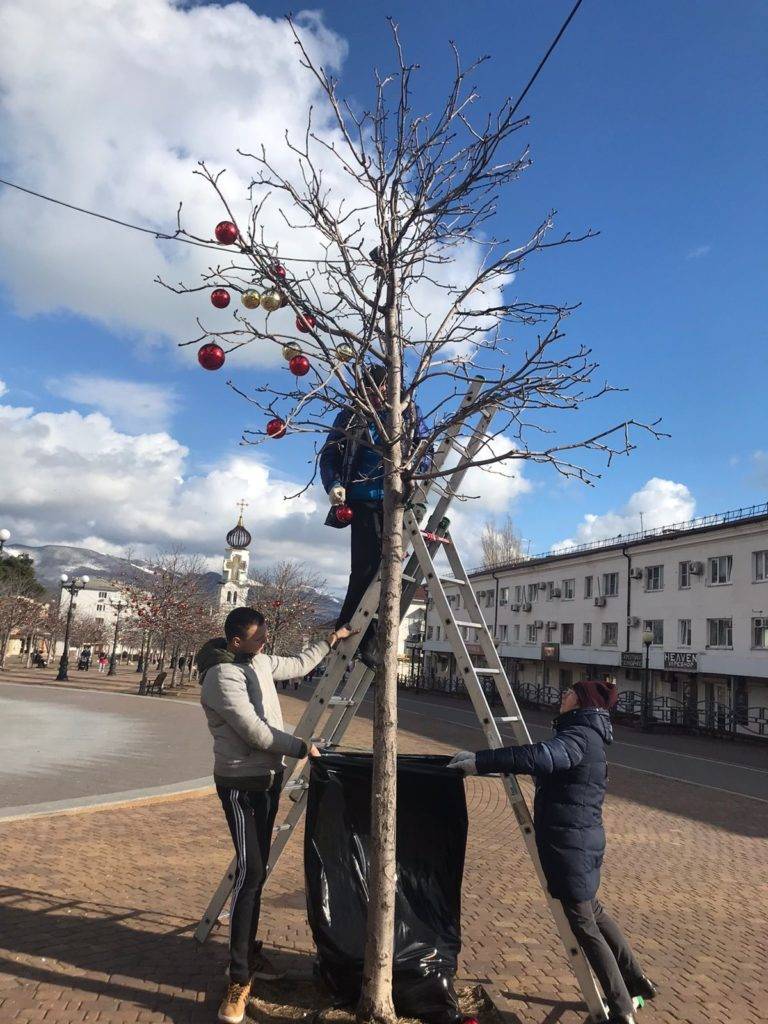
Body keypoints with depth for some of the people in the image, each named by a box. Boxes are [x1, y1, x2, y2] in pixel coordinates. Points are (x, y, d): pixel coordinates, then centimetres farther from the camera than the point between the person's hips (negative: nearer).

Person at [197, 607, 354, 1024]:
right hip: (241, 784, -8)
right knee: (249, 873, -11)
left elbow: (297, 666, 25)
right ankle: (239, 978, -2)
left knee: (257, 872, 15)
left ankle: (250, 951, 28)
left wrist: (329, 642, 23)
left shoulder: (260, 661, 5)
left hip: (268, 777, 8)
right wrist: (302, 748, -13)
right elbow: (256, 732, -23)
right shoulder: (221, 676, -21)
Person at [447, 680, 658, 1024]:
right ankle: (636, 981, 40)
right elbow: (546, 756, 16)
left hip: (570, 843, -10)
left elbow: (543, 757, -38)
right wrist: (483, 759, 8)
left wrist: (482, 762, -38)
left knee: (584, 925, 3)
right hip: (582, 840, 10)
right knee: (593, 912, 25)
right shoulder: (585, 735, 13)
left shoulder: (580, 735, -19)